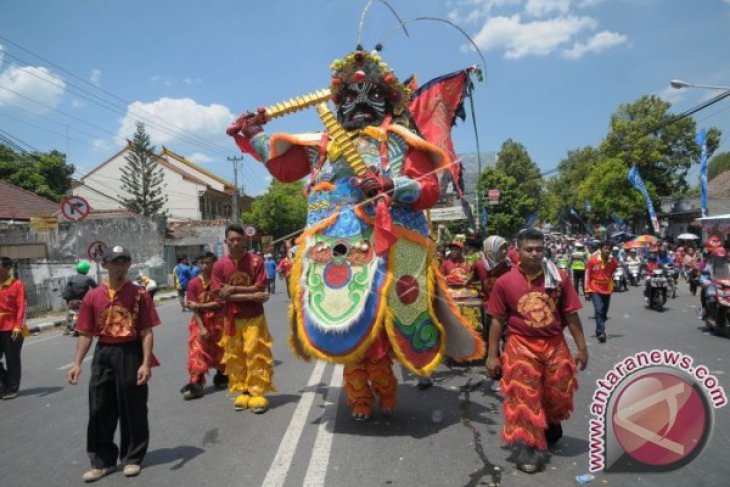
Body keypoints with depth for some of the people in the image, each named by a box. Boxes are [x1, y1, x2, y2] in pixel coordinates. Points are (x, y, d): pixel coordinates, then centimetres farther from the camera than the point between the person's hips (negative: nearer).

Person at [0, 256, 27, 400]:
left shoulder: (17, 284, -8)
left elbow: (22, 307, -12)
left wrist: (18, 327, -19)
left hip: (12, 328, -5)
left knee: (12, 359, 4)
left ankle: (12, 389, 15)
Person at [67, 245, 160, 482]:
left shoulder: (140, 294, -6)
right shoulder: (92, 296, 2)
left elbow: (146, 332, -8)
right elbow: (85, 333, 5)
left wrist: (146, 363, -15)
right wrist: (77, 363, -4)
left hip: (131, 354, -3)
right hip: (103, 355, 3)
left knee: (133, 409, 7)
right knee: (100, 410, 10)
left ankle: (132, 458, 24)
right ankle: (102, 461, 26)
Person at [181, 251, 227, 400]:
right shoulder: (193, 283, -6)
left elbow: (221, 303, -13)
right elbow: (193, 308, -8)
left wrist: (201, 306, -19)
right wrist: (201, 328, -15)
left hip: (218, 321, 0)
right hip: (200, 321, 0)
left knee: (220, 350, 12)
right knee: (197, 351, -8)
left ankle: (220, 377, 33)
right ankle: (196, 384, -6)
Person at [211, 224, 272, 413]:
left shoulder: (256, 261, -7)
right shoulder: (219, 265, -4)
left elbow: (259, 288, -12)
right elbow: (220, 295, -10)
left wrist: (234, 289, -16)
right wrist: (250, 296, -16)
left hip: (254, 317, -2)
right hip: (231, 319, 2)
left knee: (255, 355, 1)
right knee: (235, 357, 10)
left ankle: (257, 393, 11)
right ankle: (242, 392, 24)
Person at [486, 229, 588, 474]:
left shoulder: (560, 278, -4)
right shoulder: (505, 282, -8)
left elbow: (570, 315, 3)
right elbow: (497, 320, -2)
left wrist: (581, 348, 4)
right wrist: (492, 354, -2)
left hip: (555, 345, 2)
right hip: (521, 346, -2)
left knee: (559, 394, 14)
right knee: (524, 396, -1)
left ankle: (551, 424, 46)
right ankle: (526, 447, 12)